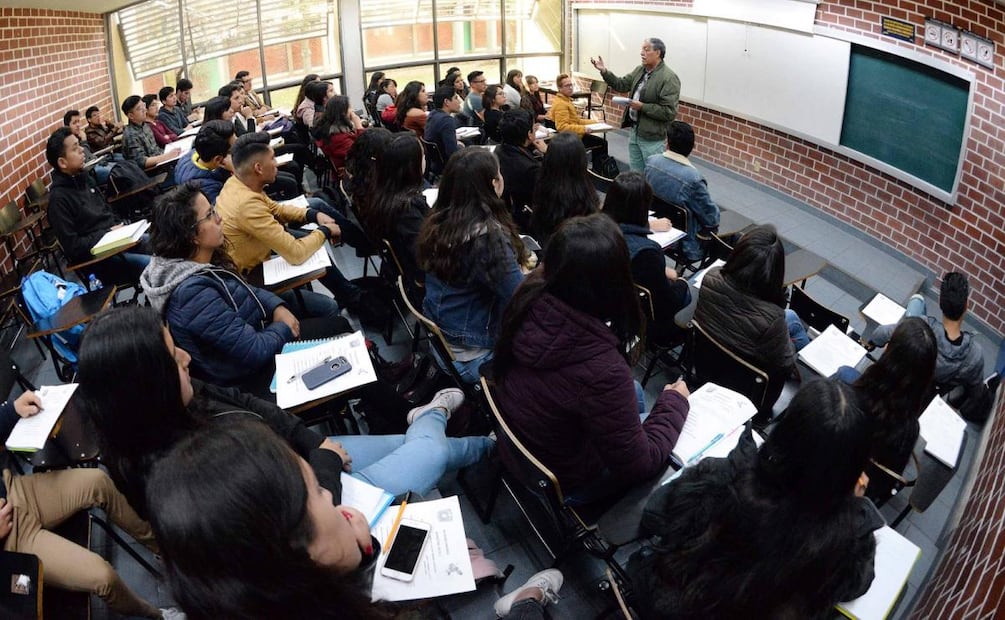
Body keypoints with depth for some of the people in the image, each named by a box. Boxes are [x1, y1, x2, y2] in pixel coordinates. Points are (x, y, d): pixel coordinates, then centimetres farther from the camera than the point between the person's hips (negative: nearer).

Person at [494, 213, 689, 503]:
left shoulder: (528, 300, -23)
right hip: (563, 482, -6)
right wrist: (675, 403, -12)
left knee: (633, 392, 26)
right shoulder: (600, 370, -43)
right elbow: (638, 465, -26)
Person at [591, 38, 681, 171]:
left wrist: (642, 107, -22)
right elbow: (622, 85, 12)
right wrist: (604, 71, 0)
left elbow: (669, 112, -23)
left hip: (651, 137, -8)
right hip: (634, 131, 8)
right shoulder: (639, 70, 8)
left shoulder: (669, 78, -18)